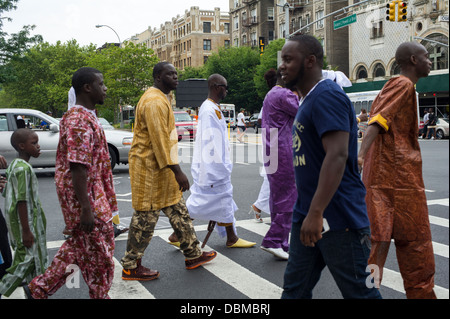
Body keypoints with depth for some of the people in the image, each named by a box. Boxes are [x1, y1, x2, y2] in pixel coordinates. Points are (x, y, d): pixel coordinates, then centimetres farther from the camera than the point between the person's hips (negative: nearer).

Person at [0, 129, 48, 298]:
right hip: (26, 222, -10)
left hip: (16, 221, 10)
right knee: (28, 260, -3)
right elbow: (22, 201, -24)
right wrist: (26, 231, -22)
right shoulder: (23, 168, -21)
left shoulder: (14, 165, 10)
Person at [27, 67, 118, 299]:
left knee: (79, 247, 20)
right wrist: (86, 209, -25)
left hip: (91, 194, 10)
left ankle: (40, 288, 28)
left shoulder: (84, 117, 13)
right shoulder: (80, 121, -21)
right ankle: (100, 295, 20)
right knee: (98, 254, 4)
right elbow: (78, 167, -26)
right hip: (85, 198, -10)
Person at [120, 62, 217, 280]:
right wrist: (177, 171, -25)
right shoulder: (154, 101, -18)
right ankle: (130, 267, 11)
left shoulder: (161, 99, 17)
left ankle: (193, 255, 26)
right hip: (150, 168, -11)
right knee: (146, 217, -1)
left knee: (178, 211, 15)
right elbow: (159, 140, -25)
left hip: (162, 167, 11)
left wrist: (175, 170, 22)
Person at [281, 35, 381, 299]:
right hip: (307, 217, 10)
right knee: (295, 289, 13)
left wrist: (316, 213, -28)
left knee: (358, 291, 3)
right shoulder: (309, 99, 16)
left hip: (338, 218, -10)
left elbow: (337, 155, -25)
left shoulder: (327, 96, -15)